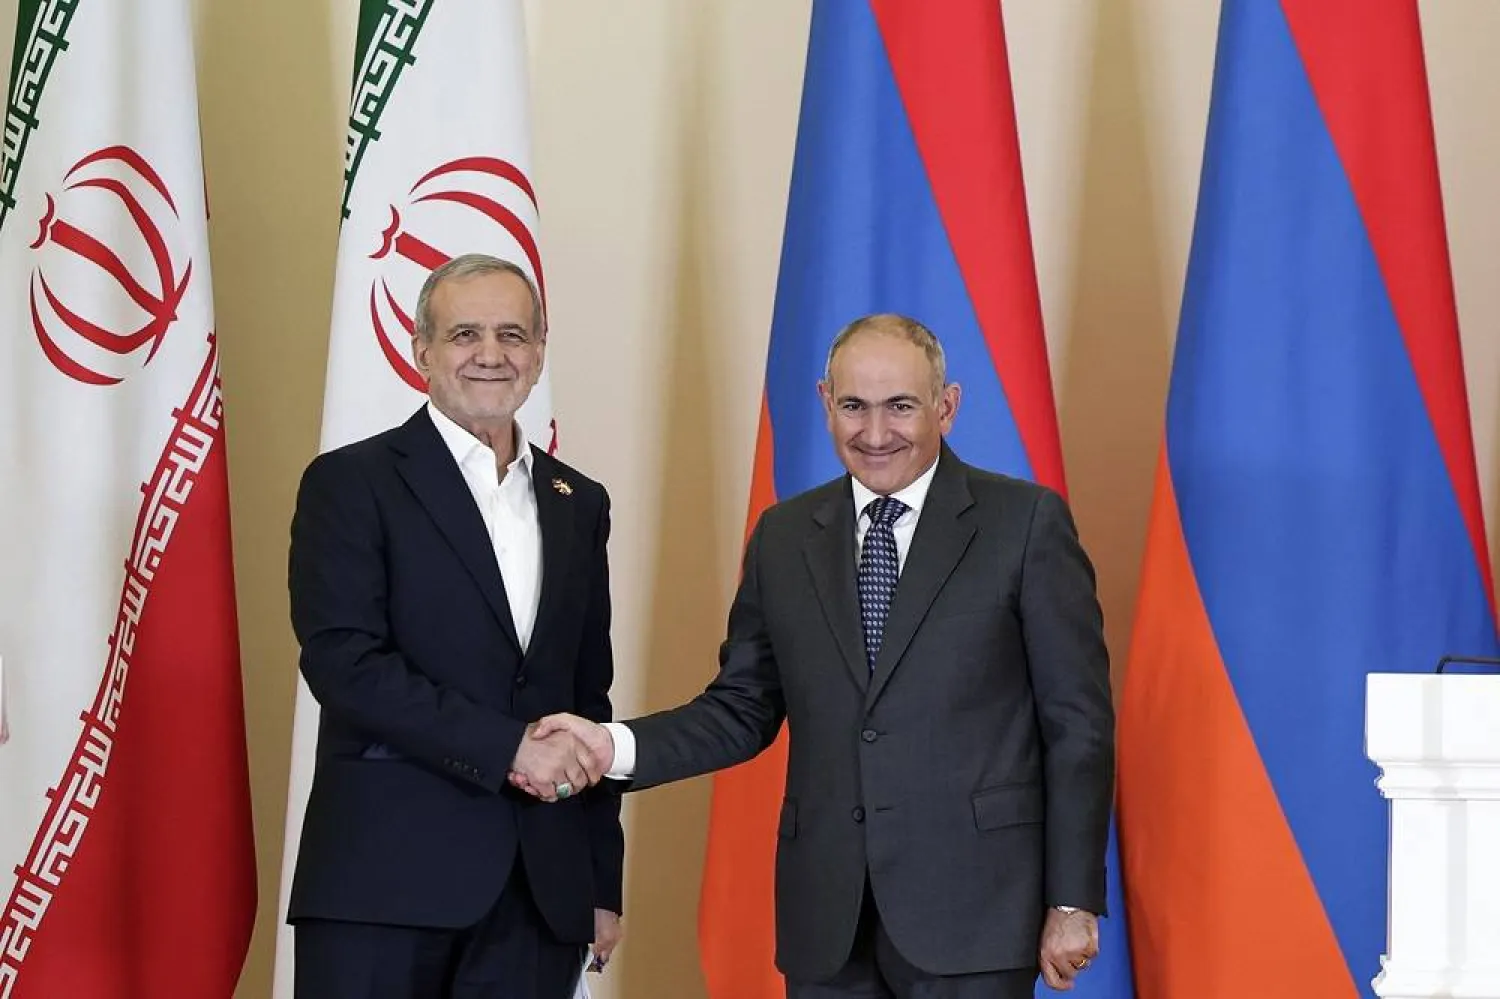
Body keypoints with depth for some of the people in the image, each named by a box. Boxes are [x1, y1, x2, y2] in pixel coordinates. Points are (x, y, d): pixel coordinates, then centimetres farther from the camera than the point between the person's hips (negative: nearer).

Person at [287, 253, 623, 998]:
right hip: (386, 880, -4)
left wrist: (603, 882, 14)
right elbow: (342, 661, -12)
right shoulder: (352, 483, 0)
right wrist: (507, 748, -17)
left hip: (541, 892, 5)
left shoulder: (577, 504, 16)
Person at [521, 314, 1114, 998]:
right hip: (827, 914, 4)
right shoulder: (784, 537, 12)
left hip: (970, 908, -4)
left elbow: (1077, 723, -2)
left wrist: (1072, 902, -6)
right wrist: (616, 747, -5)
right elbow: (744, 709, 13)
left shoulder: (1025, 523, -1)